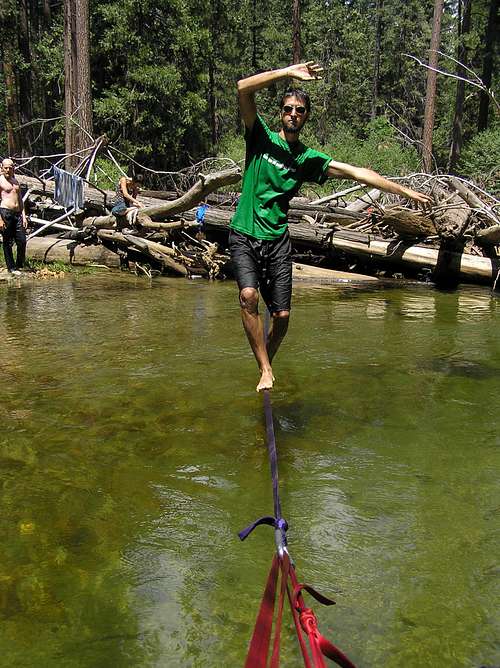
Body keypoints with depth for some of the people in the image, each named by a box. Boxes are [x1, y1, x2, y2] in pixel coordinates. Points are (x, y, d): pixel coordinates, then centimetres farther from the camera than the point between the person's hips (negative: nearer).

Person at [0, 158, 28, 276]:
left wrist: (24, 216, 11)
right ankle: (11, 268, 8)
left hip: (17, 213, 6)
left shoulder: (16, 181, 17)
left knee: (22, 241, 3)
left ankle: (20, 265, 18)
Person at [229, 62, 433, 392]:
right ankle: (266, 370, -13)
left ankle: (266, 363, 24)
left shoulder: (309, 159, 10)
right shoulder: (262, 136, 4)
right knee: (248, 295, -25)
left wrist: (404, 191, 5)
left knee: (282, 314, -4)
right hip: (244, 234, -2)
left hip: (277, 240, 2)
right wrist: (288, 72, -14)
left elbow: (356, 172, 7)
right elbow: (244, 88, -9)